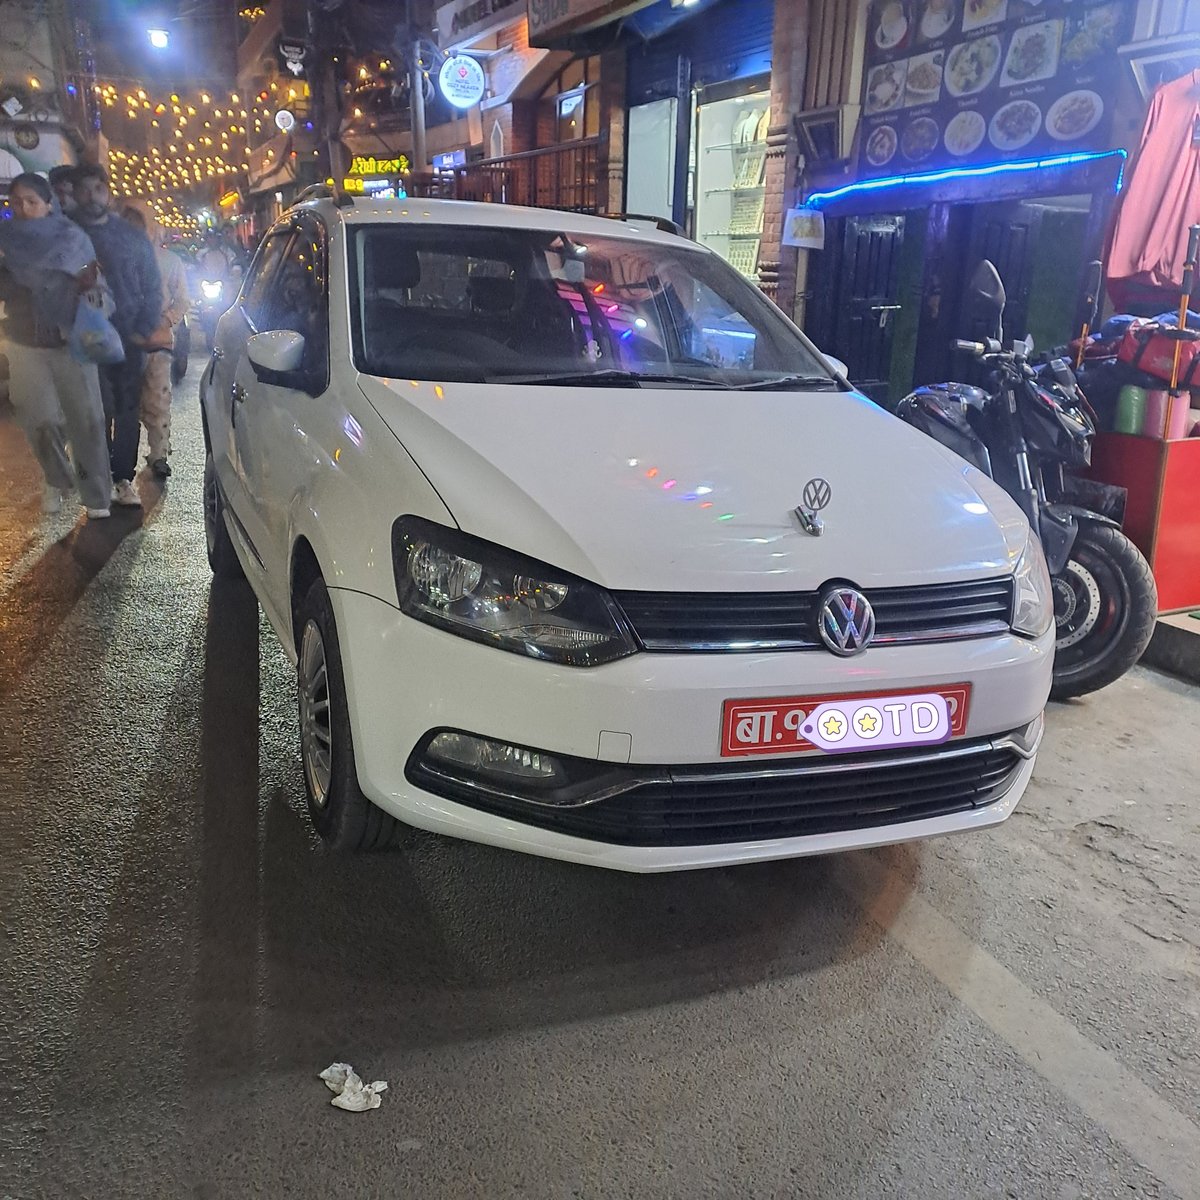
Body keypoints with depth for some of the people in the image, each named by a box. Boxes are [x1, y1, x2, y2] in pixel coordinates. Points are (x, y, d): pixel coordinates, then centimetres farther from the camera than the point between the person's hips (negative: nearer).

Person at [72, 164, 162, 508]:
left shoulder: (131, 236, 5)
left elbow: (151, 286, 5)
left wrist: (145, 330, -5)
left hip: (129, 339, 1)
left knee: (128, 410, 3)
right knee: (98, 411, -1)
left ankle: (123, 479, 11)